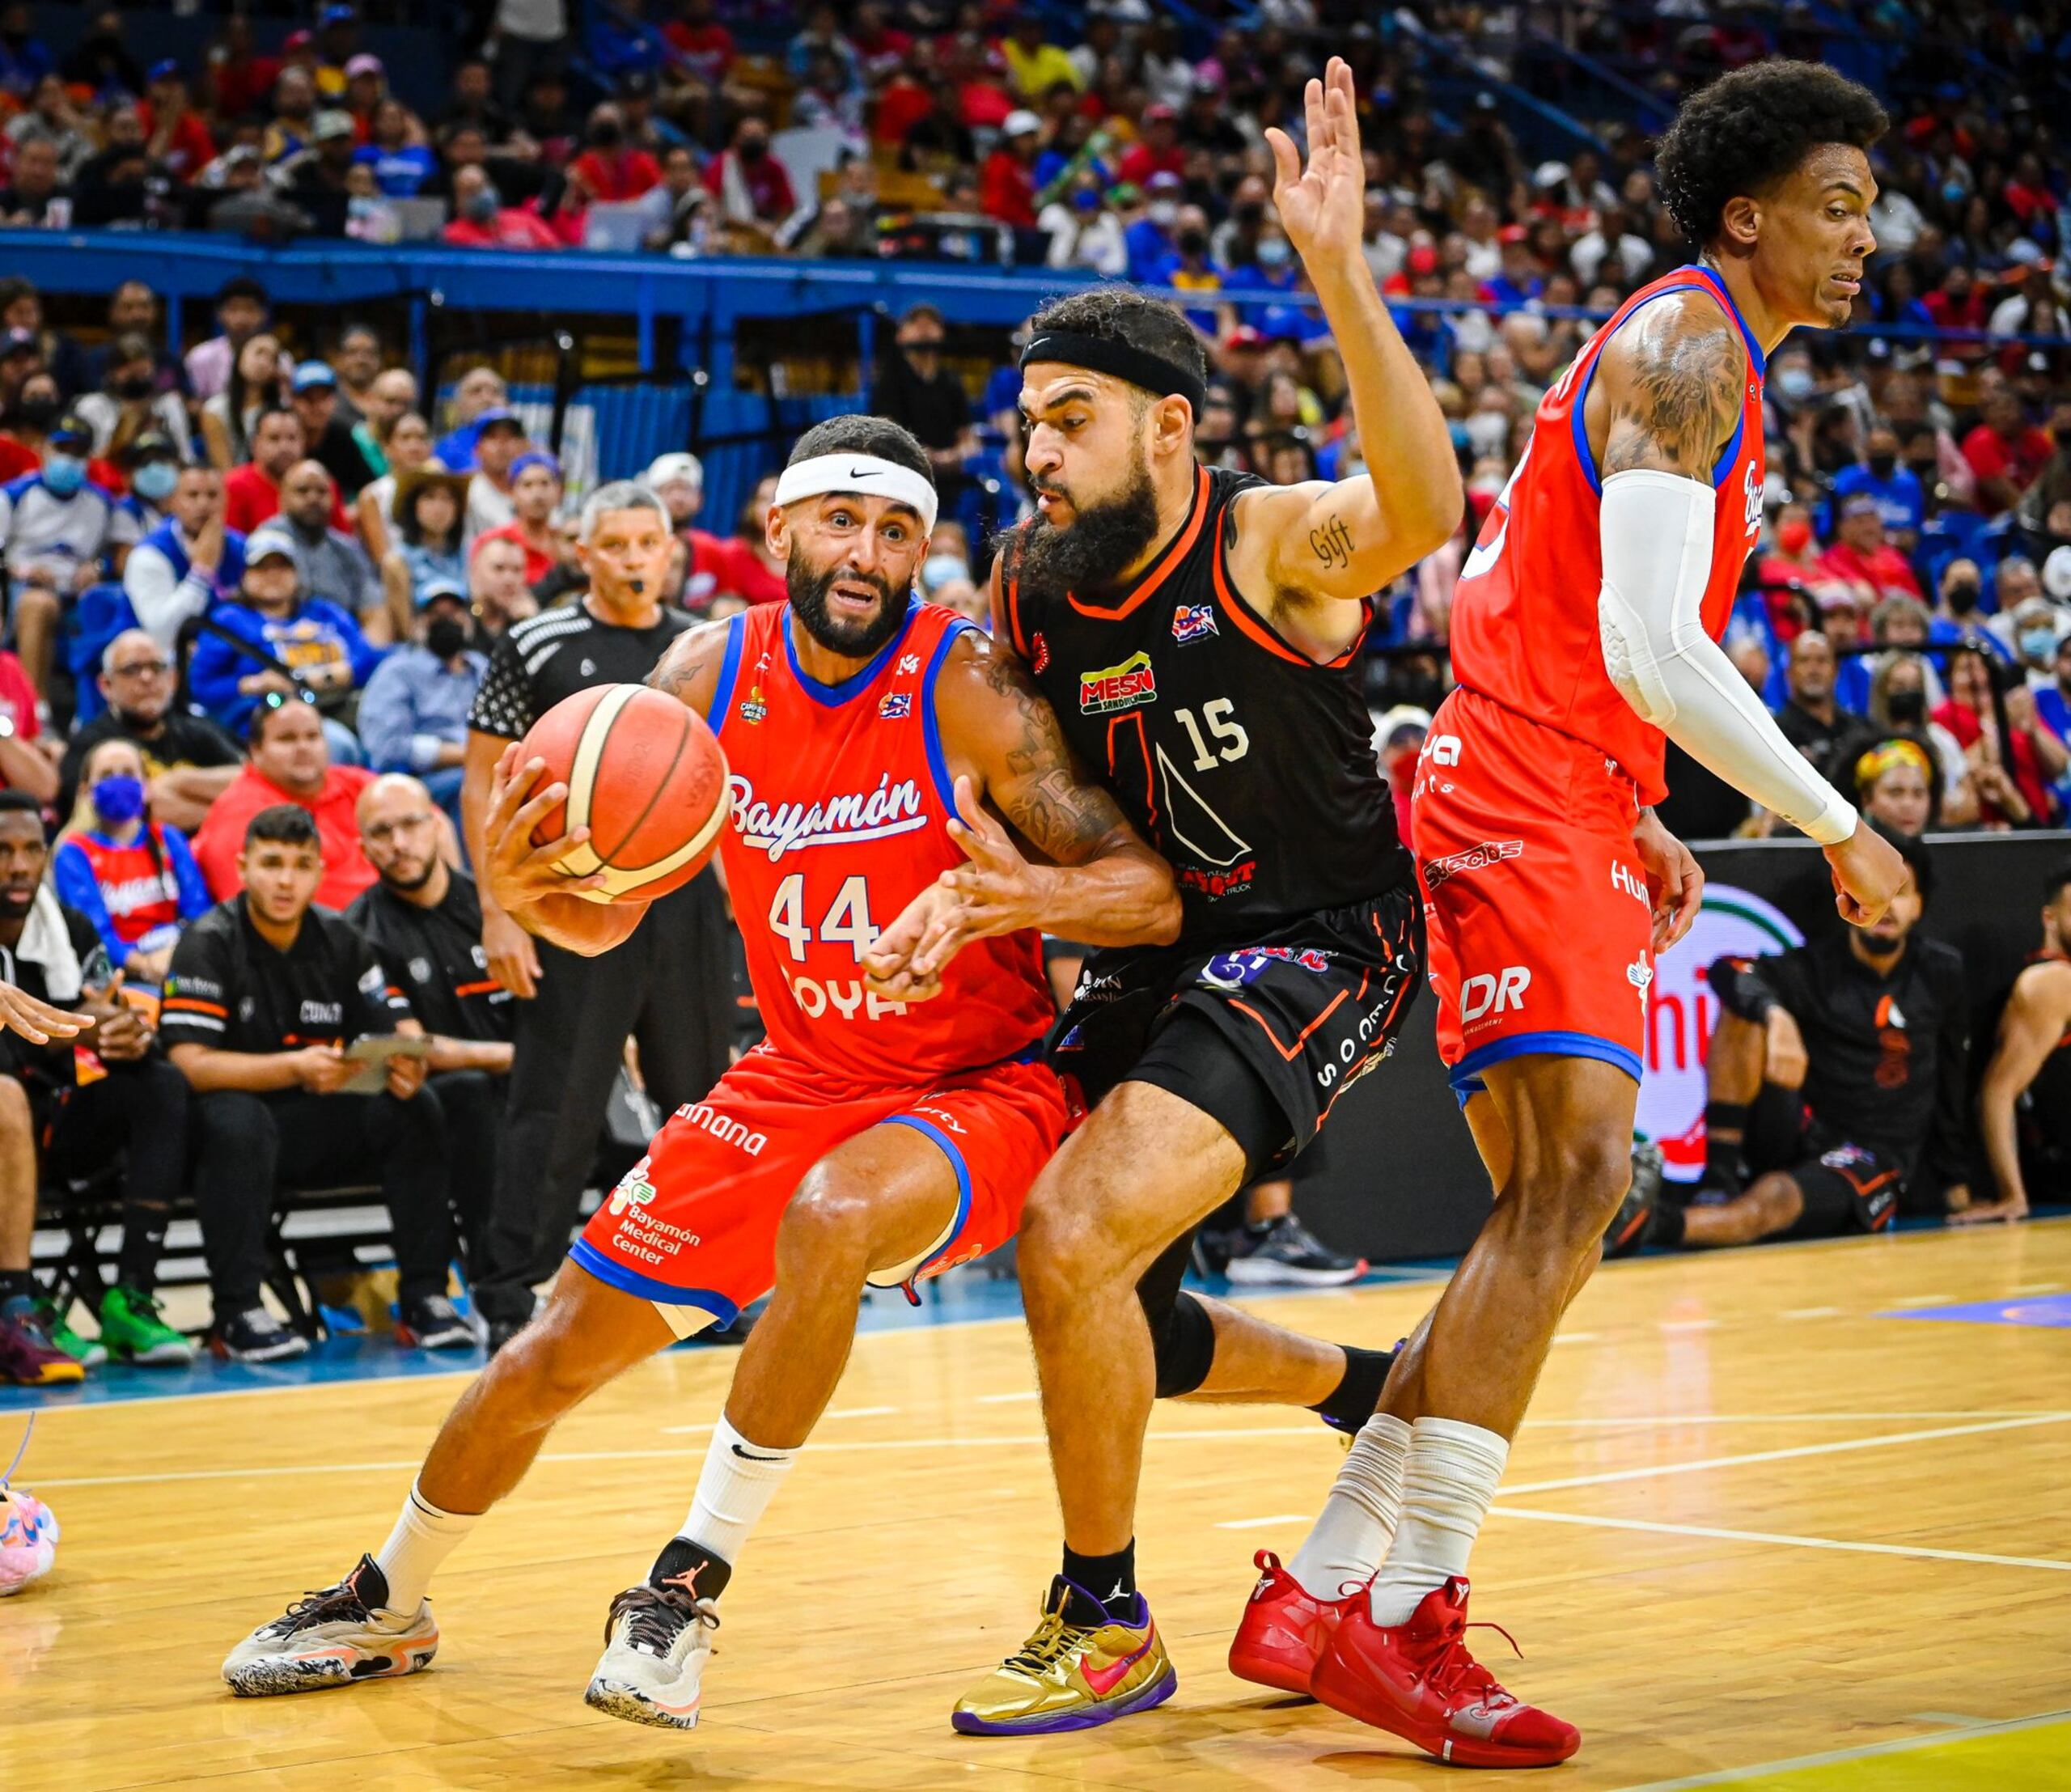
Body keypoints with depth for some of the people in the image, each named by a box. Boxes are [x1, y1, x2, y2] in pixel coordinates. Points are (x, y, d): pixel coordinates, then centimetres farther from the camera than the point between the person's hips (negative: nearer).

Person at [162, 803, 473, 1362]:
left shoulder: (341, 940, 4)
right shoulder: (209, 944, -10)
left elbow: (403, 1028, 1)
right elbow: (190, 1063, -20)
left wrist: (410, 1062, -25)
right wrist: (295, 1068, -33)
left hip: (317, 1129, 4)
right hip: (233, 1129, -4)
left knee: (416, 1109, -18)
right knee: (236, 1119, -37)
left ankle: (425, 1298, -15)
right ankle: (236, 1315, -29)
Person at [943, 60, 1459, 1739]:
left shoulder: (1276, 545, -18)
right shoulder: (1026, 589, -1)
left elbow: (1423, 511, -41)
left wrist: (1339, 270, -50)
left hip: (1319, 950, -8)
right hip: (1156, 956, 8)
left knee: (1076, 1229, -23)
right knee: (1105, 1313, 13)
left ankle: (1104, 1626, -5)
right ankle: (1370, 1386, 42)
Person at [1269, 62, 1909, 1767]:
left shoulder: (1700, 362, 22)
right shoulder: (1685, 353, -11)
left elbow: (1518, 597, 26)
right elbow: (1648, 649, -21)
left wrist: (1633, 815, 22)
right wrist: (1838, 828, -13)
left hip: (1561, 820, 11)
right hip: (1523, 811, -11)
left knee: (1554, 1212, 10)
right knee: (1575, 1186, -19)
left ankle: (1322, 1594, 13)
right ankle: (1408, 1619, -19)